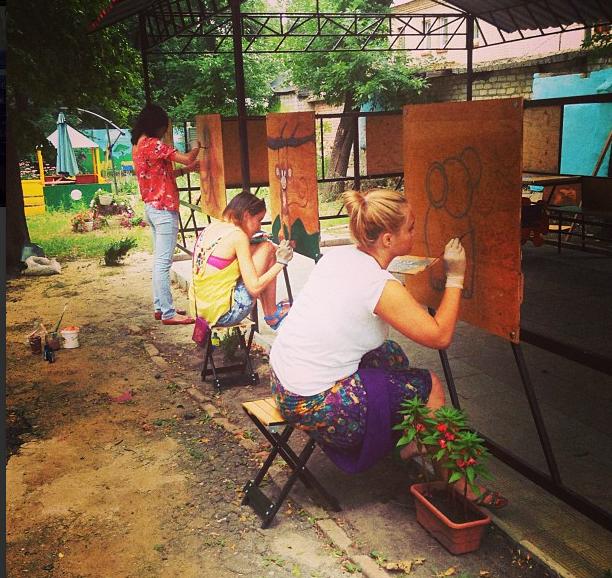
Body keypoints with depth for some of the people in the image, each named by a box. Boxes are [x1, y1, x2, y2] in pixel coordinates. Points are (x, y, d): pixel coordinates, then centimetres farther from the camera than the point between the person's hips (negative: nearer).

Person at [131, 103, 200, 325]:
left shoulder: (137, 146, 14)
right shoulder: (154, 144, -15)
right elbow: (186, 158, -17)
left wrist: (186, 169, 16)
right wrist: (197, 147, 2)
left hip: (151, 207, 10)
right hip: (164, 208, -10)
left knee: (159, 260, 15)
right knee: (163, 262, -7)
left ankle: (160, 306, 22)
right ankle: (168, 313, -3)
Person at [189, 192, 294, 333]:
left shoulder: (212, 227, 8)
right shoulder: (237, 235, -15)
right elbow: (254, 288, -16)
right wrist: (280, 262, -6)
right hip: (223, 315, -8)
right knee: (267, 249, -1)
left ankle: (270, 312, 25)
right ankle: (272, 315, 11)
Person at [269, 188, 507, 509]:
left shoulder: (338, 255, 1)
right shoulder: (381, 286, -21)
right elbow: (440, 336, -13)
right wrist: (455, 278, -4)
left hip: (281, 377, 8)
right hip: (313, 405, -8)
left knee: (393, 356, 23)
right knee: (430, 387, 4)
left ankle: (407, 447, 38)